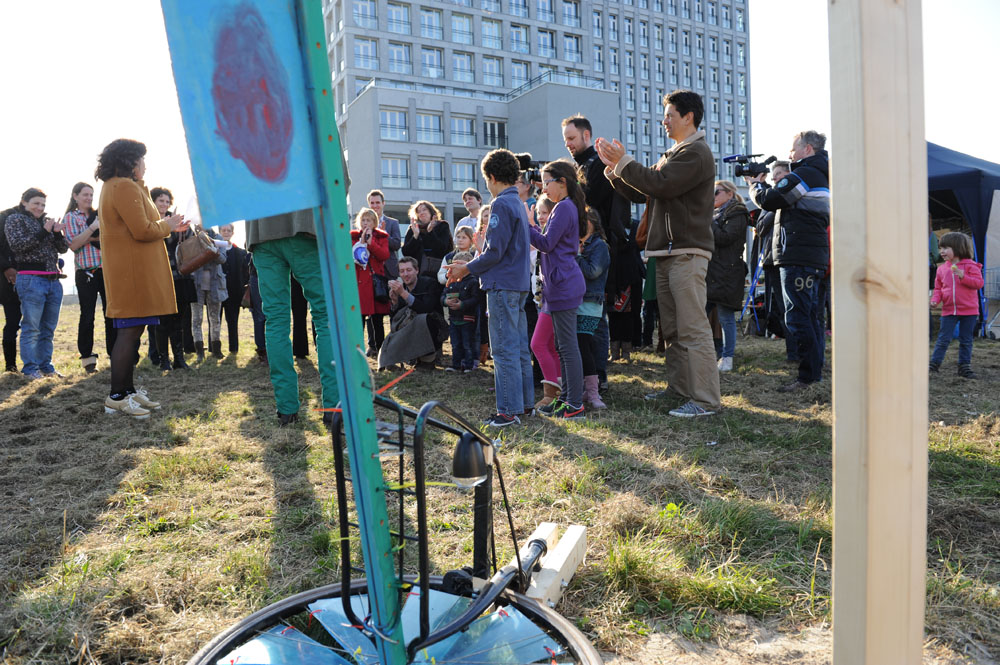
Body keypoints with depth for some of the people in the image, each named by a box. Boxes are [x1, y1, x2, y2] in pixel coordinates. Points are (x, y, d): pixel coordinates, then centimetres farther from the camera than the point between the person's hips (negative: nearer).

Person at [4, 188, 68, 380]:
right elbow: (17, 245, -10)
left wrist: (57, 233, -4)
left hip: (53, 280, 6)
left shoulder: (47, 221, 20)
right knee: (31, 327, -6)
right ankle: (30, 368, -1)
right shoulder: (15, 219, 5)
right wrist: (43, 232, -14)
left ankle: (45, 366, 14)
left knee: (48, 328, 8)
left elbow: (62, 248, 15)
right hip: (31, 280, -6)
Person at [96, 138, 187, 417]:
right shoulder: (126, 187, -13)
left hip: (128, 271, 11)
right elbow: (142, 231, -19)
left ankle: (128, 390, 19)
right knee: (129, 331, -9)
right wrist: (166, 225, -2)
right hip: (133, 271, -11)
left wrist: (166, 225, 20)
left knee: (130, 331, 13)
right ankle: (117, 397, -4)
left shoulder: (113, 186, 22)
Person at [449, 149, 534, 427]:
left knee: (504, 349, -5)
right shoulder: (518, 203, 16)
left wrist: (467, 269, -4)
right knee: (519, 346, 13)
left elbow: (495, 251, -18)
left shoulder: (501, 203, -13)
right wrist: (469, 266, 17)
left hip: (503, 284, -9)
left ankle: (509, 410, -1)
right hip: (520, 283, 10)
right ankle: (525, 403, 21)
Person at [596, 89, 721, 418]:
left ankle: (706, 399, -8)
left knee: (693, 328, -11)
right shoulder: (672, 154, 23)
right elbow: (641, 193, 20)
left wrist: (623, 161, -9)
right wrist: (614, 166, 11)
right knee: (671, 328, 13)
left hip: (687, 252, -10)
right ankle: (679, 387, 23)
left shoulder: (696, 153, -7)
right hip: (667, 253, 10)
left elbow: (659, 184, -19)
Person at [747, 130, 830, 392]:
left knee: (798, 317, -9)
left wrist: (755, 184, 8)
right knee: (810, 316, 14)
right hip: (815, 257, 11)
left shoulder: (805, 175, -11)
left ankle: (808, 377, -8)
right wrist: (764, 184, 15)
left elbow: (768, 201, -11)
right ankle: (815, 372, 21)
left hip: (798, 257, -11)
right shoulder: (821, 176, 21)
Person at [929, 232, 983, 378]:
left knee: (966, 340, 8)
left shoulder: (970, 266, -5)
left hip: (969, 311, -2)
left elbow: (979, 283, -14)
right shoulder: (941, 269, 5)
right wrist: (935, 299, -7)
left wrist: (963, 276, -25)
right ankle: (934, 363, 6)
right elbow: (938, 288, 11)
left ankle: (964, 366, 17)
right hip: (948, 310, 2)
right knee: (943, 338, 1)